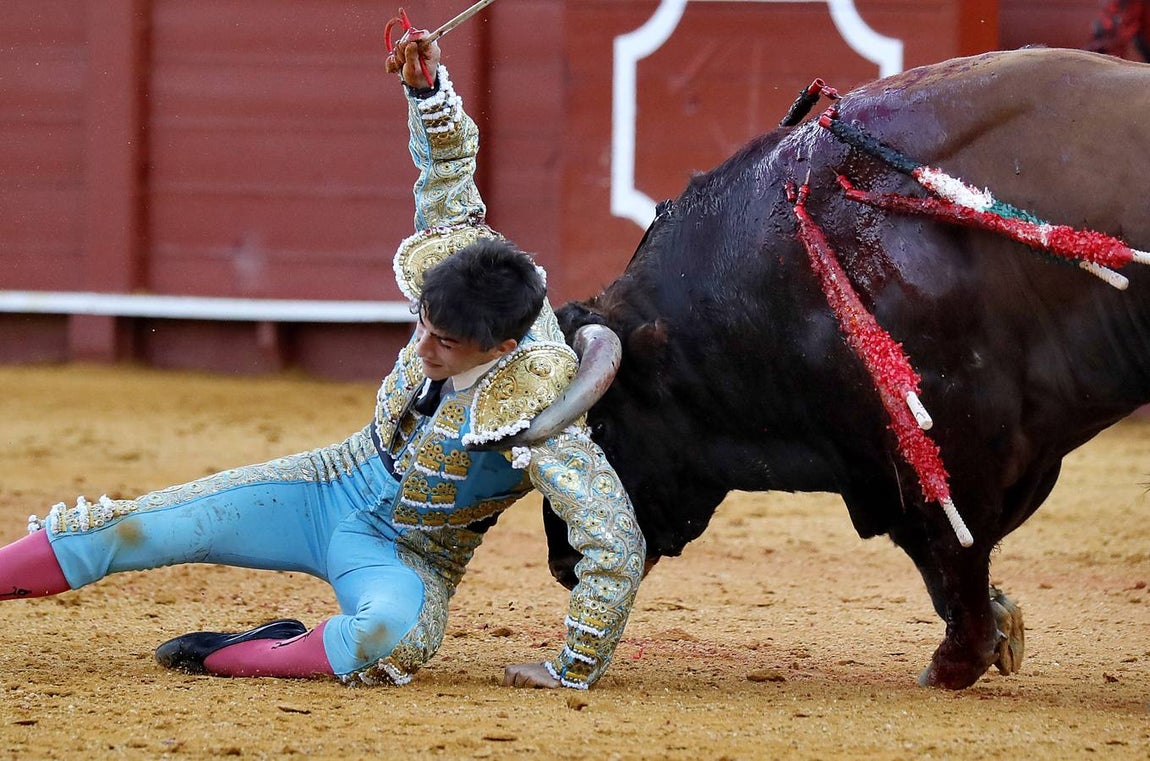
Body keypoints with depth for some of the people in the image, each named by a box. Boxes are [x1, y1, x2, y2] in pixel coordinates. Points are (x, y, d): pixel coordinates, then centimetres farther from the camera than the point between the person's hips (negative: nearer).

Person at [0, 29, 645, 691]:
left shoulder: (536, 416, -35)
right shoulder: (453, 268, -18)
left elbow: (618, 547, -36)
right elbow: (449, 171, 0)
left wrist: (574, 672, -29)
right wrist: (428, 86, -16)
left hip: (410, 557, -5)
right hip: (339, 484, 5)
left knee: (396, 634, -41)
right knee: (135, 528, -5)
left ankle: (232, 658, -21)